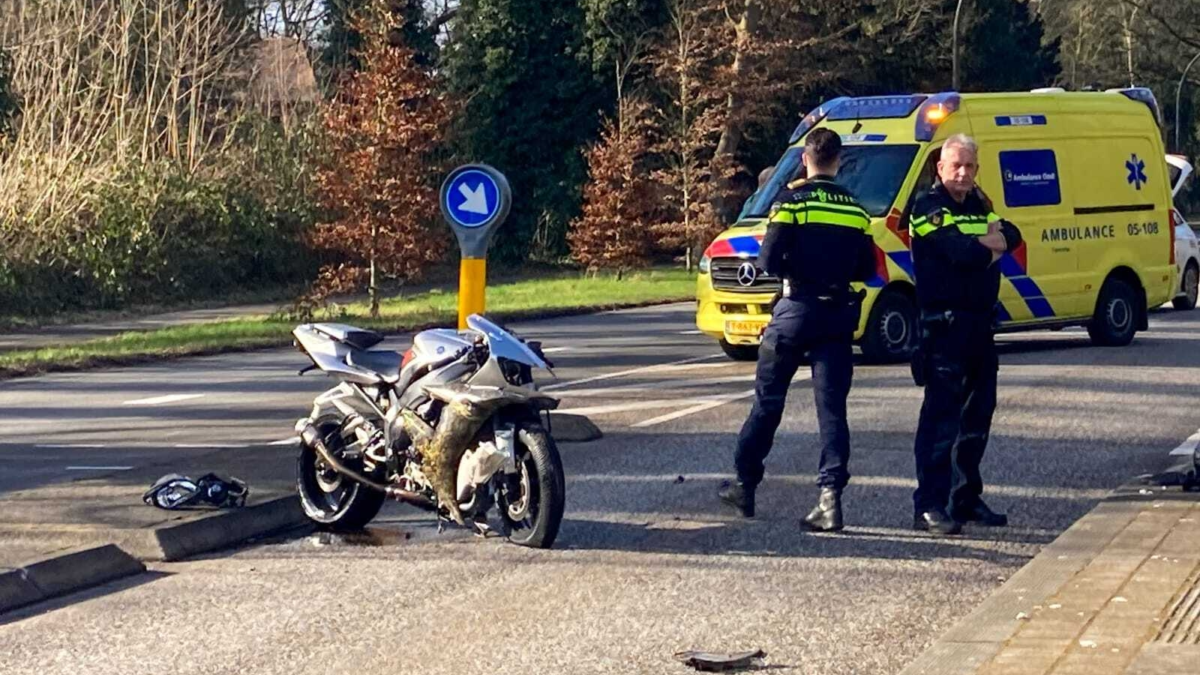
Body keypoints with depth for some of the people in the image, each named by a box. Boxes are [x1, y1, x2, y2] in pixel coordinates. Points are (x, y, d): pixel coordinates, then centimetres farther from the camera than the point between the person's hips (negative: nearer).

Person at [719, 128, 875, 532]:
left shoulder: (791, 202, -7)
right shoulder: (855, 210, 6)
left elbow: (769, 262, -11)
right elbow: (866, 269, 8)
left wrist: (794, 268, 9)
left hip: (796, 310, -3)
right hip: (838, 314, 3)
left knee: (768, 399, 9)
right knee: (832, 405, 2)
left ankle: (745, 484, 17)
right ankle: (831, 495, -8)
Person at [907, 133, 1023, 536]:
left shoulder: (979, 205, 18)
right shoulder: (929, 208, -8)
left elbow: (1012, 235, 6)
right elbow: (961, 252, -20)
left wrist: (994, 239, -14)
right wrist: (989, 245, -3)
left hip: (980, 321, 8)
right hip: (944, 323, -8)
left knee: (978, 413, 14)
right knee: (941, 415, -12)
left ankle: (967, 498, 24)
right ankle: (929, 506, -13)